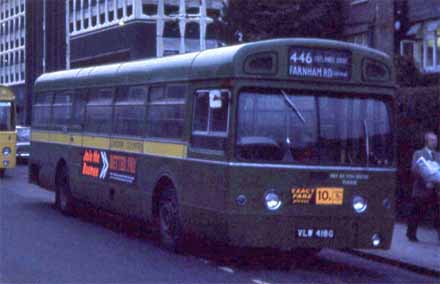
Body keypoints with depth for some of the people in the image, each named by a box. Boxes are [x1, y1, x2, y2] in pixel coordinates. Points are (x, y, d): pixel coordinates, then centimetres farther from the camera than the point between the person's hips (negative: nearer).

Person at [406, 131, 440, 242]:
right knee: (417, 214, 5)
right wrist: (426, 182, -19)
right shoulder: (418, 154, 2)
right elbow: (414, 170, -9)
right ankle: (411, 234, 20)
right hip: (422, 190, -4)